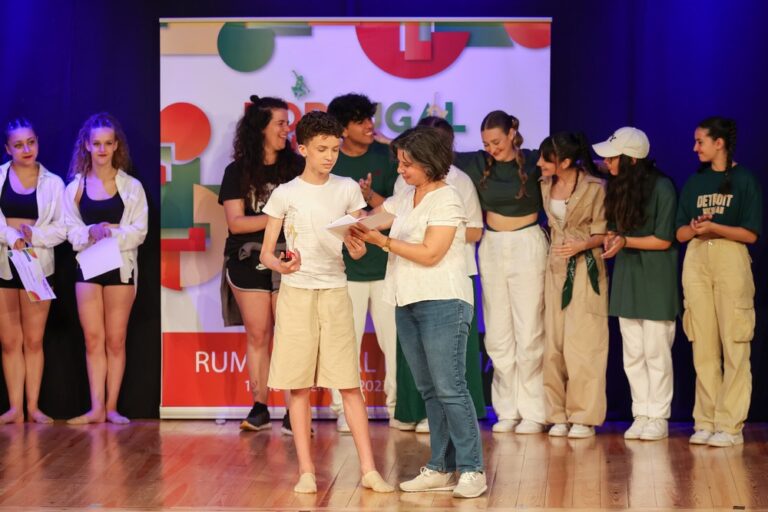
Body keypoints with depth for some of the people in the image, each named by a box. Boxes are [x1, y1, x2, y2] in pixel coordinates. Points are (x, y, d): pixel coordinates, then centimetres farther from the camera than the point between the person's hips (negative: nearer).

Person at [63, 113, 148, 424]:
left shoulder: (131, 186, 2)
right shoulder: (76, 187, 5)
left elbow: (139, 230, -3)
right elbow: (71, 230, 1)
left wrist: (114, 234, -19)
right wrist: (91, 232, -17)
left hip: (121, 266, -1)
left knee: (115, 339, 2)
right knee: (93, 339, 0)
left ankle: (111, 407, 6)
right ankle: (96, 408, 0)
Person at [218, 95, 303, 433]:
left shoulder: (296, 167, 6)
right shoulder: (238, 172, 4)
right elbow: (236, 222, -3)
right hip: (249, 262, 0)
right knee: (257, 335, 4)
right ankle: (259, 409, 11)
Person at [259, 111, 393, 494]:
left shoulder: (347, 189, 5)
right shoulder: (285, 194, -1)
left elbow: (360, 249, 5)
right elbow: (266, 252, 1)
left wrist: (357, 247, -18)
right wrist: (280, 264, -22)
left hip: (335, 293, 1)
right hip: (296, 293, -1)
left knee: (349, 384, -1)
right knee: (298, 385, 1)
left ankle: (368, 470, -1)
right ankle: (306, 470, 7)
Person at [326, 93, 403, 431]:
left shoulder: (385, 156, 5)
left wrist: (372, 197, -15)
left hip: (386, 264, 1)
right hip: (346, 267, -1)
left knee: (395, 339, 2)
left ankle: (398, 407, 12)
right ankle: (344, 410, 8)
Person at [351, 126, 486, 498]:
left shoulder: (446, 201, -9)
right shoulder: (405, 199, 15)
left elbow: (430, 254, -15)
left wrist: (383, 241, -14)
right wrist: (357, 227, -5)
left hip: (443, 303, -8)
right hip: (408, 303, 8)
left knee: (449, 388, -10)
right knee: (429, 390, 9)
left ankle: (471, 470, -7)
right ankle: (441, 468, 12)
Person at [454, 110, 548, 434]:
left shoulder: (532, 162, -4)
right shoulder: (478, 164, 5)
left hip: (527, 246, -4)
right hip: (492, 247, 4)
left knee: (529, 332, -4)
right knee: (497, 334, 4)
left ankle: (532, 412, 1)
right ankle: (507, 410, 12)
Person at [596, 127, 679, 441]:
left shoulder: (662, 188, -13)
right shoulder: (617, 186, 6)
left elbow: (664, 240, -12)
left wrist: (625, 241, -17)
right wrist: (611, 238, -7)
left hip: (656, 278, -6)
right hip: (626, 275, 6)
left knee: (656, 352, -1)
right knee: (632, 353, 7)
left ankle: (658, 418, 7)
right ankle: (641, 414, 15)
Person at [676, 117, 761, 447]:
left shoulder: (744, 180, 0)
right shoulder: (694, 182, 14)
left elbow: (751, 234, -5)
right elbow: (680, 233, 12)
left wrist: (713, 227, -17)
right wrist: (694, 228, -10)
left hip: (731, 259, -5)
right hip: (696, 260, 5)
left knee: (734, 344, -7)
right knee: (702, 345, 3)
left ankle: (730, 426, -7)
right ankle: (705, 422, 6)